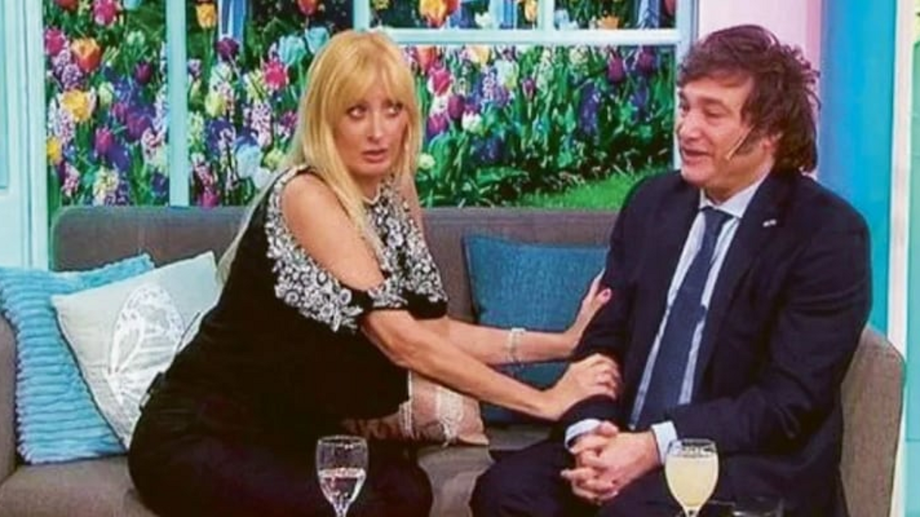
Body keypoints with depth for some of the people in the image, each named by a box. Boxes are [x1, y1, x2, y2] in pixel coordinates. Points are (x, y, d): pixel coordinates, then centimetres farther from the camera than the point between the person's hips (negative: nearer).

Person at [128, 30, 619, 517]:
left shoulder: (397, 197, 4)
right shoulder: (306, 196, -21)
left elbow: (434, 328, 0)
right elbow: (402, 341, -26)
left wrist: (563, 342, -6)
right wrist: (543, 401, -24)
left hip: (289, 432, 7)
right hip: (197, 434, -6)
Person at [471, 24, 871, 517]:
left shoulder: (827, 232, -9)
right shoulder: (652, 201, 9)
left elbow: (789, 399, -15)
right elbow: (602, 338, 9)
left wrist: (656, 447, -23)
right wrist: (590, 430, -11)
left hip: (754, 468, -5)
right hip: (625, 444, 5)